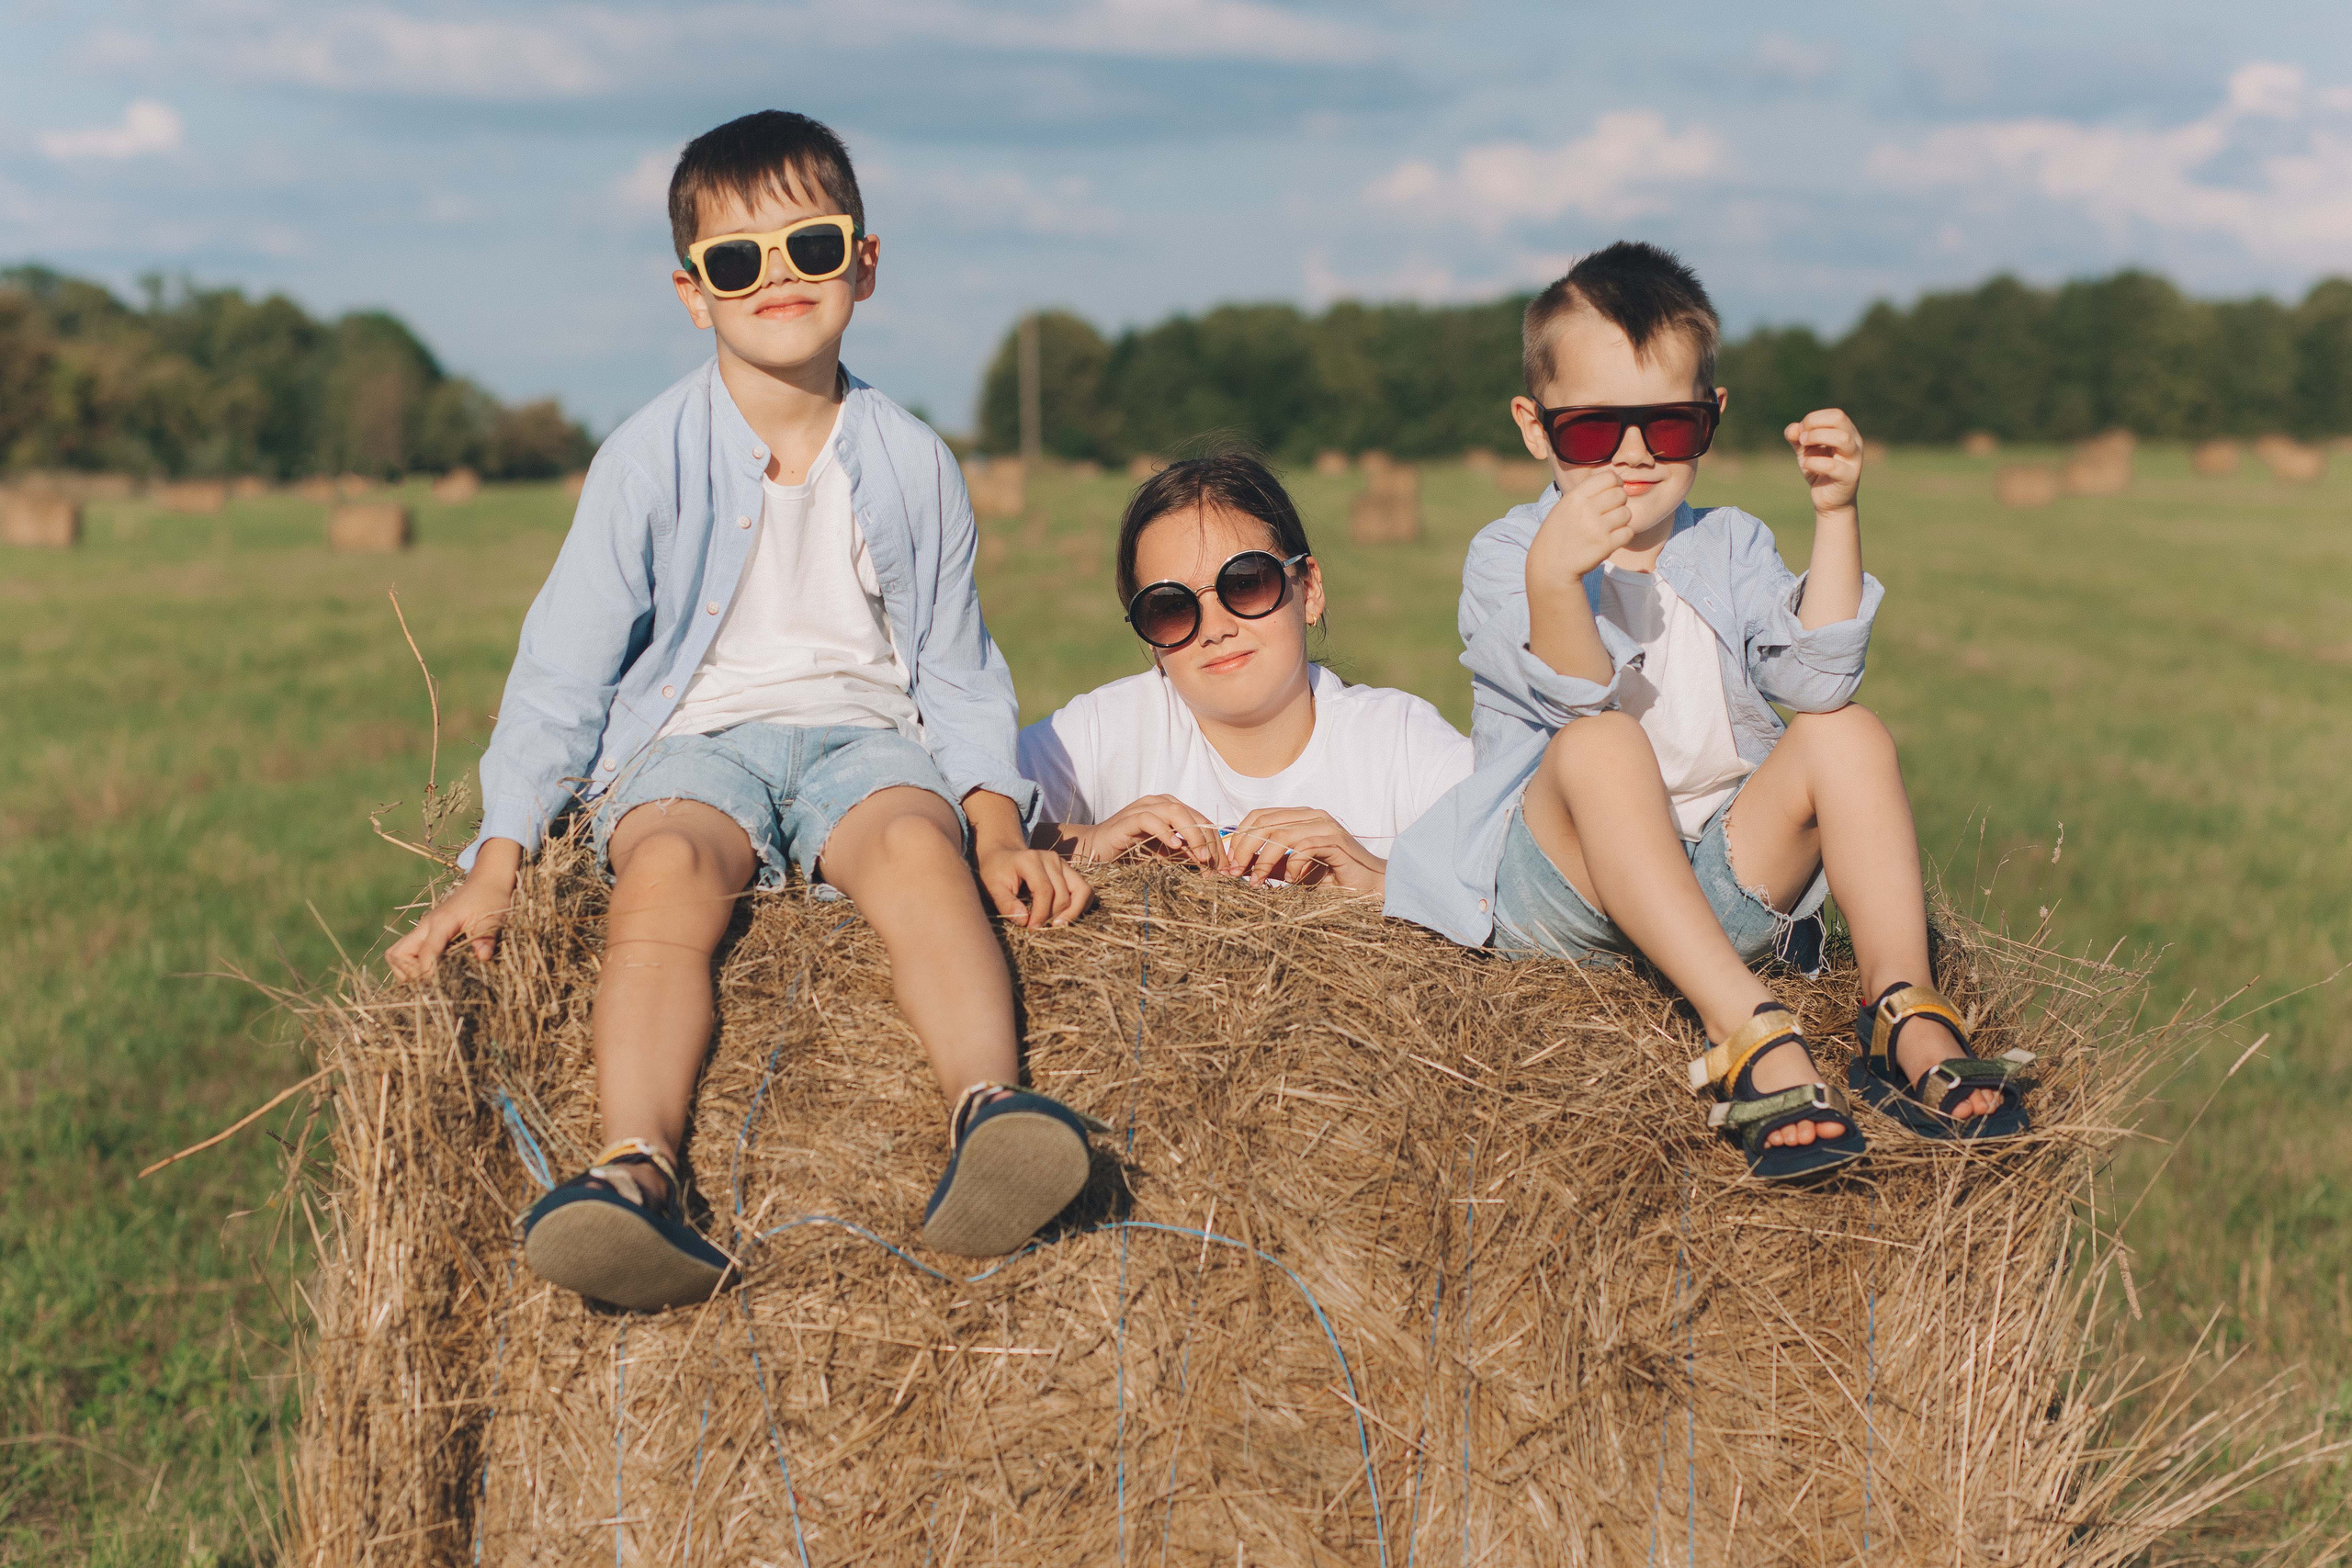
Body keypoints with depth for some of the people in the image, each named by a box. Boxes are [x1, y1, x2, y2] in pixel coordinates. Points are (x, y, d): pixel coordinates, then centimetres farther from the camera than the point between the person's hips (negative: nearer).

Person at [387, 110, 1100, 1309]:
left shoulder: (910, 463, 8)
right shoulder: (649, 459, 3)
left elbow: (955, 669, 12)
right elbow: (564, 664, 3)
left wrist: (1000, 826, -5)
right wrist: (494, 867, -4)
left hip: (864, 735, 1)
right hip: (692, 740, -1)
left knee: (917, 843, -34)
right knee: (670, 866, -35)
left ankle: (986, 1115, -55)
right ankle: (637, 1173, -51)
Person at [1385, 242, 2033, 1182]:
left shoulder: (1730, 548, 13)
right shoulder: (1503, 558, 0)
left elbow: (1815, 677, -5)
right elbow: (1584, 706, -17)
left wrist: (1836, 516, -12)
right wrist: (1552, 582, -35)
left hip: (1721, 885, 4)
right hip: (1558, 886, -4)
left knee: (1847, 735, -15)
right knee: (1600, 748, -33)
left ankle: (1905, 1014, -25)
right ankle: (1750, 1035, -45)